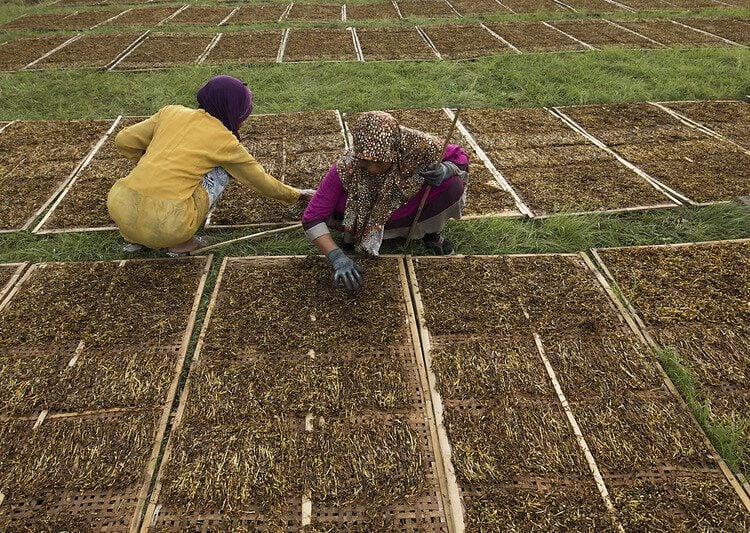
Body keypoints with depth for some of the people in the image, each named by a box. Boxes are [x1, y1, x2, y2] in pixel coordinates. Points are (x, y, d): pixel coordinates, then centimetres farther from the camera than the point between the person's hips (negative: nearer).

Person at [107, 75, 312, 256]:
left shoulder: (172, 112, 14)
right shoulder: (224, 141, 5)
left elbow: (124, 140, 17)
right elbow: (260, 180, 17)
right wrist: (294, 195, 33)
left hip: (119, 209, 5)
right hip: (166, 226, -5)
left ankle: (133, 238, 22)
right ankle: (181, 242, 8)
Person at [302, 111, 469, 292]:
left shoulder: (417, 146, -34)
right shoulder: (345, 168, -35)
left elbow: (460, 156, -14)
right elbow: (312, 218, -30)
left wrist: (445, 170, -37)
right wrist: (337, 257, -43)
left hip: (412, 207, 1)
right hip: (369, 215, -1)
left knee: (452, 185, -25)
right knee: (338, 207, -32)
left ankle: (429, 232, 4)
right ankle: (356, 232, 4)